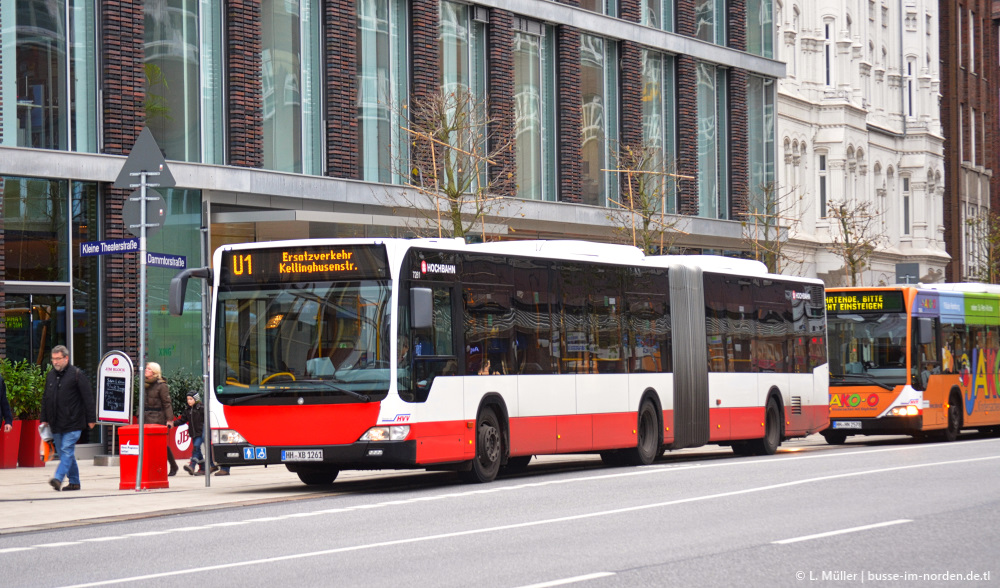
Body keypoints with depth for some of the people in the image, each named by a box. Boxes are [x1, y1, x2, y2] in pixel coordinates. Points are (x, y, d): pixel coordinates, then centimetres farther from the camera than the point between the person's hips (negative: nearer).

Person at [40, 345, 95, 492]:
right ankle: (74, 482, 16)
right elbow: (45, 398, 20)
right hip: (56, 424, 7)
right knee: (64, 453, 9)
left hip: (72, 423, -7)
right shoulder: (50, 375, 13)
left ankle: (59, 478, -22)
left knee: (67, 450, -13)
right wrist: (44, 419, 16)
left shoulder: (77, 374, -6)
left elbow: (87, 397, -7)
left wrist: (91, 419, -9)